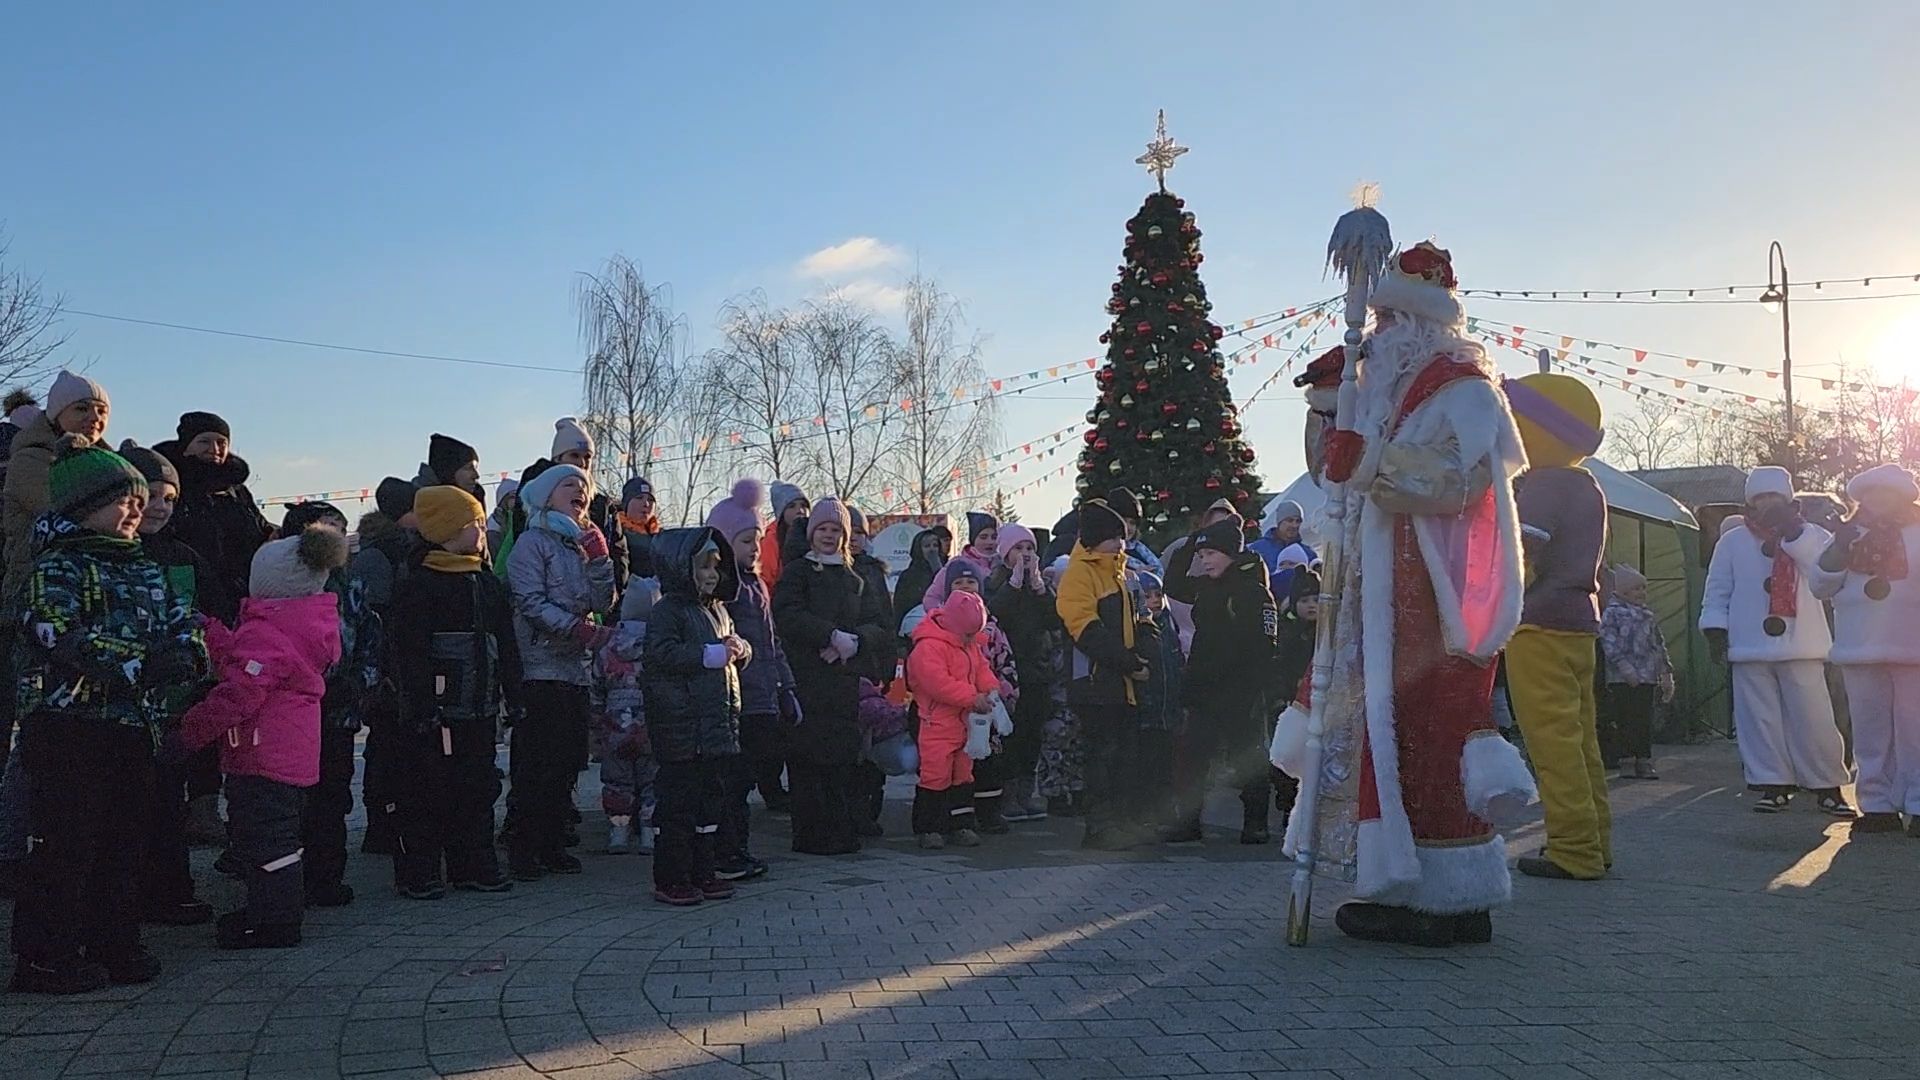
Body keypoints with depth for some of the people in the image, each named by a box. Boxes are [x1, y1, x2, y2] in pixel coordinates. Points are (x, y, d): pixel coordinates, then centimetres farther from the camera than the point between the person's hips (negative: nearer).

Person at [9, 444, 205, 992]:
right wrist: (145, 662, -26)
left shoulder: (146, 570, 16)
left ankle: (113, 944, 23)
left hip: (132, 727, 8)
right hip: (68, 726, -8)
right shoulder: (57, 568, -8)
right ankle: (44, 957, 7)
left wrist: (188, 648, -11)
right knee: (65, 843, -3)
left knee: (123, 839, 13)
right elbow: (63, 638, -22)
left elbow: (182, 619, 13)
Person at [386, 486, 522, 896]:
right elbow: (409, 654, -14)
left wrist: (514, 698, 12)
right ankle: (418, 874, 9)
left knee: (477, 790, 12)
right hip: (435, 715, -7)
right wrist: (421, 708, -19)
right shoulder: (417, 586, -8)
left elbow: (506, 647, 17)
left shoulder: (489, 585, 14)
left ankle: (474, 866, 22)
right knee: (424, 794, 0)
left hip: (478, 711, 7)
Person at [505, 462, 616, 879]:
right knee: (538, 763, -7)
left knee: (568, 762, 7)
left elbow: (602, 602, 8)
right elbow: (531, 603, -13)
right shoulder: (533, 542, -2)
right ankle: (524, 849, 0)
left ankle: (553, 845, 15)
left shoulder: (582, 543, 19)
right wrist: (581, 629, -20)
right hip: (541, 668, -7)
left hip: (576, 669, 7)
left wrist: (598, 556, -4)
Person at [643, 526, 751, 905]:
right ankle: (670, 879, 4)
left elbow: (735, 655, 26)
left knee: (711, 798, 12)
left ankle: (702, 873, 21)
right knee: (678, 801, -3)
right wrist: (710, 655, -22)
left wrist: (740, 648, 2)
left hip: (717, 721, 8)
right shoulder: (667, 609, -8)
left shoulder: (717, 609, 19)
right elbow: (661, 654, -22)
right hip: (680, 724, -8)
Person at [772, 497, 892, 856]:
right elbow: (787, 616, -10)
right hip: (806, 682, -4)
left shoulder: (854, 580, 21)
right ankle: (811, 835, -2)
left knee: (843, 758, 1)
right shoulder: (797, 572, 7)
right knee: (809, 759, -8)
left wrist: (853, 642, -9)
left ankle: (842, 833, 8)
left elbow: (880, 628, 11)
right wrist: (833, 634, -17)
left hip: (844, 683, 4)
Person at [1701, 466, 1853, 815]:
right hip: (1750, 648, 1)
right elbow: (1717, 591, 10)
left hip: (1801, 648, -1)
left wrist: (1794, 534, -14)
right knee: (1760, 720, 3)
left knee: (1813, 719, -1)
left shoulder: (1814, 536, 8)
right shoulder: (1732, 542, 9)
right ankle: (1774, 786, 11)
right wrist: (1715, 629, -1)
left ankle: (1828, 787, 10)